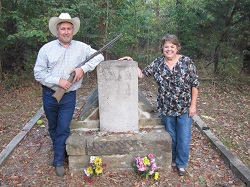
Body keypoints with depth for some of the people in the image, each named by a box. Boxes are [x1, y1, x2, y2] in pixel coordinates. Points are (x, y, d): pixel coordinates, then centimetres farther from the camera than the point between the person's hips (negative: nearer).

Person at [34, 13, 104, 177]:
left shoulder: (81, 47, -1)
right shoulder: (47, 48, -4)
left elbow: (99, 56, -1)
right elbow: (38, 73, -6)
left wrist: (83, 68, -15)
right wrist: (58, 81, -17)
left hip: (69, 96, -1)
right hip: (49, 95, 1)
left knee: (63, 129, 1)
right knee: (53, 128, 18)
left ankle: (59, 161, 16)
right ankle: (59, 150, 43)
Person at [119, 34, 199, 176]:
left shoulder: (187, 61, -9)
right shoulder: (157, 63, -1)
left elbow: (195, 84, -7)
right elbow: (142, 74, 4)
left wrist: (193, 105, -9)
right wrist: (132, 62, -6)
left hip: (185, 108, -2)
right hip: (166, 109, 2)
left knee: (184, 137, 6)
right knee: (171, 136, 17)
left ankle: (181, 164, 27)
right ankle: (172, 160, 38)